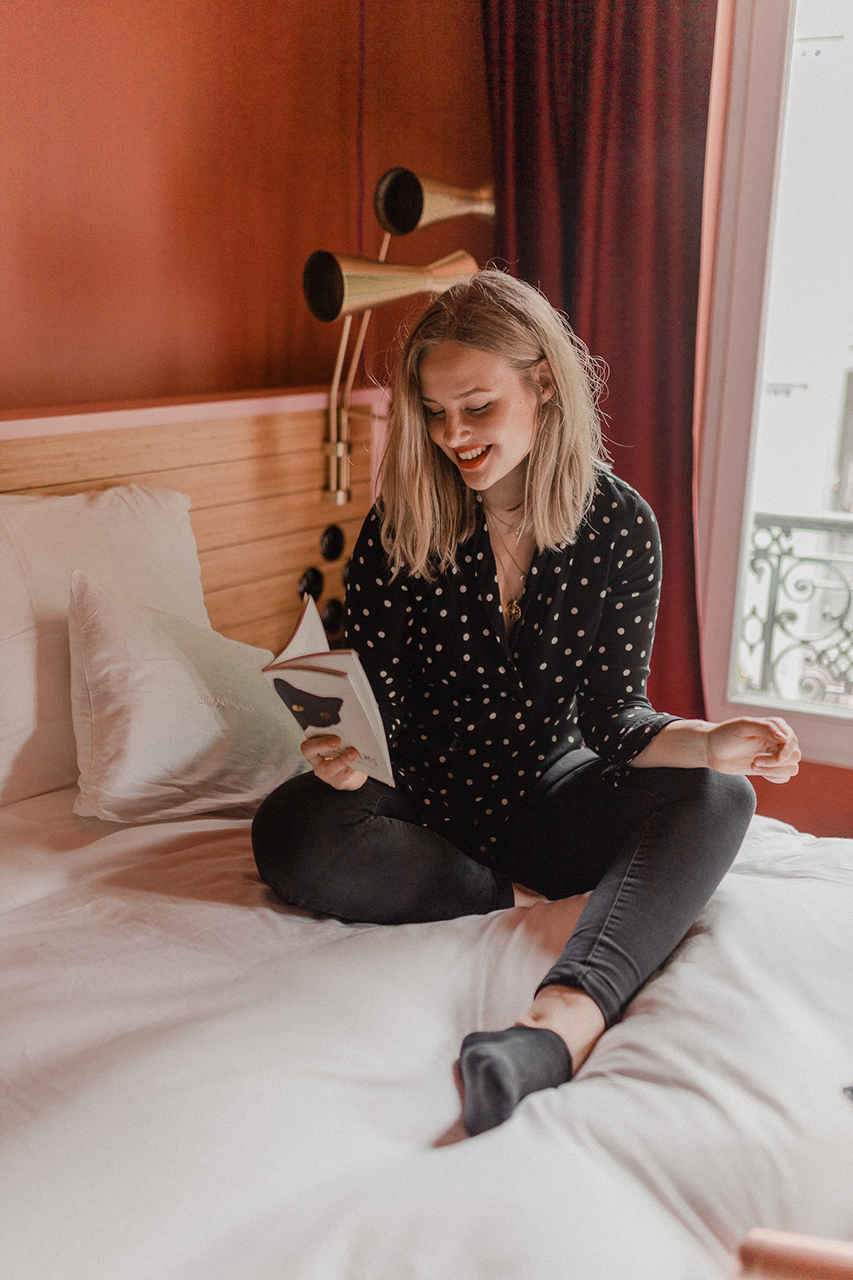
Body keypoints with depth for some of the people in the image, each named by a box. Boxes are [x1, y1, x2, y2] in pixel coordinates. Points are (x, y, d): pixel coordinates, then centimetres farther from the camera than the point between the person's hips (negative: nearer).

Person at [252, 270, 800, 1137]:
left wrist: (707, 741, -28)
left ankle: (562, 1023, -51)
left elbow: (613, 716, -7)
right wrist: (339, 749, -31)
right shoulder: (401, 522, -10)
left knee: (717, 800, -27)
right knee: (292, 836, -31)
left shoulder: (619, 524, -8)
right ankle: (550, 906, -22)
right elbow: (378, 701, -7)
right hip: (431, 800, 0)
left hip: (548, 791, 1)